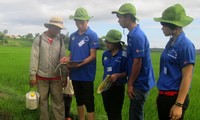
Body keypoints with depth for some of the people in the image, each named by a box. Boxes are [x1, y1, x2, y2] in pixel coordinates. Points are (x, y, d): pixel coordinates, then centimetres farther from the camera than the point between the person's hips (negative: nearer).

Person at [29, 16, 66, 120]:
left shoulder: (60, 40, 2)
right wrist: (32, 75, -9)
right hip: (41, 77, -1)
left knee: (58, 101, 4)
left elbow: (63, 58, 3)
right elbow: (34, 58, -5)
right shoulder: (39, 39, -4)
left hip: (56, 77, 1)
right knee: (42, 101, 10)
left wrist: (64, 76, 1)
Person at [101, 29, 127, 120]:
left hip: (117, 87, -6)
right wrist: (103, 81, 13)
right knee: (108, 112, 18)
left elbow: (127, 72, -12)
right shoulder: (105, 54, 3)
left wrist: (117, 75, -26)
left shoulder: (123, 55, -16)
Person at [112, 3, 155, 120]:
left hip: (140, 83, -9)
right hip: (138, 82, 9)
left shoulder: (137, 36, -21)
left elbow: (137, 63, -22)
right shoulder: (133, 34, 9)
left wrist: (130, 84, -14)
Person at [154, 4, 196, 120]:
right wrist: (161, 94, 14)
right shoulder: (171, 43, 8)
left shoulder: (185, 45, -15)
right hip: (163, 96, 8)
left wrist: (179, 104, -19)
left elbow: (187, 77, -17)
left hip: (174, 97, -8)